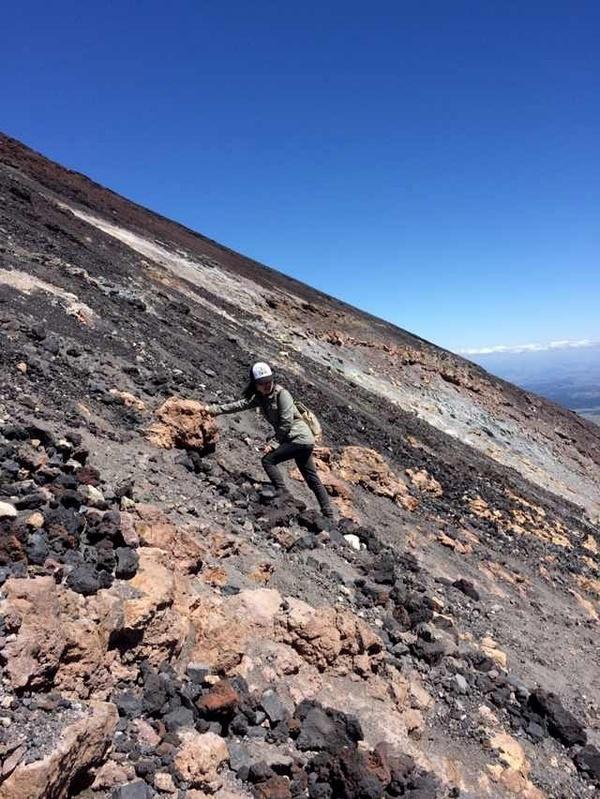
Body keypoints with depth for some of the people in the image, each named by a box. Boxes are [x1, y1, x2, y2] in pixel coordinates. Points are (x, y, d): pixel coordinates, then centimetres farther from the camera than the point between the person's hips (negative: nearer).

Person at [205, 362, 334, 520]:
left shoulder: (281, 394, -14)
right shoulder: (260, 398, 9)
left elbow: (286, 422, -18)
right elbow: (240, 404, 11)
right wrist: (215, 409, 8)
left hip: (300, 438, -9)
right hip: (304, 441, 9)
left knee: (268, 460, -9)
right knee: (312, 479, 10)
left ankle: (282, 492, -10)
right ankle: (328, 514, 15)